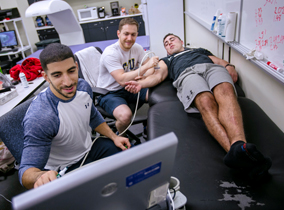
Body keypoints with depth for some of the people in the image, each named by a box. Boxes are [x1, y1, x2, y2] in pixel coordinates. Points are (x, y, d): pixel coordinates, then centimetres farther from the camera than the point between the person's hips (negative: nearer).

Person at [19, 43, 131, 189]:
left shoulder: (83, 86, -12)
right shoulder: (39, 118, -35)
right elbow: (27, 170, -33)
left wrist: (114, 137, 0)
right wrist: (41, 176, -57)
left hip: (90, 148, 7)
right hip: (64, 169, -6)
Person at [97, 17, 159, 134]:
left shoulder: (137, 48, 0)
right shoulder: (110, 53, -22)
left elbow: (150, 68, -4)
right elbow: (122, 80, -31)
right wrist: (146, 66, -35)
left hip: (130, 88, 6)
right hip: (109, 93, -6)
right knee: (125, 116, -35)